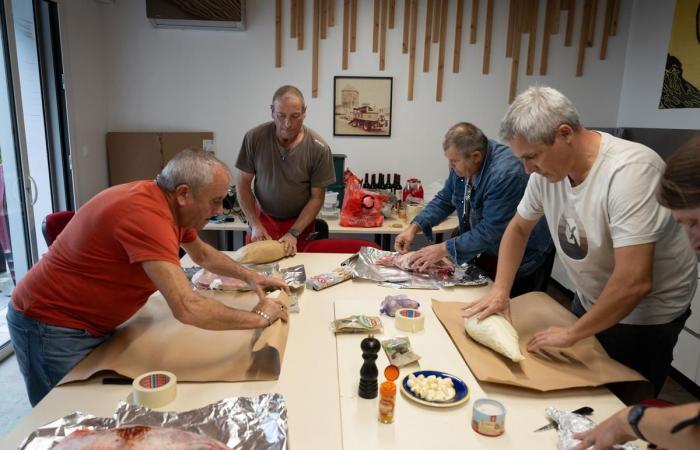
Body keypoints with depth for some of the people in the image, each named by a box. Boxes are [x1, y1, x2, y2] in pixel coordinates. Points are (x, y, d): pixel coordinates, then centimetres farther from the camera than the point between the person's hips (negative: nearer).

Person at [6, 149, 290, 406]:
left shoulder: (169, 203, -4)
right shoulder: (145, 214, -34)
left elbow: (202, 254, 15)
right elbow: (187, 309, -41)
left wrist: (250, 277, 1)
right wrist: (258, 317, -27)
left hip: (93, 323, 8)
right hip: (51, 327, -8)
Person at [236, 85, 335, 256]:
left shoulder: (319, 148, -18)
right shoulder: (254, 138, -15)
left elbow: (317, 197, -11)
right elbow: (243, 184, -6)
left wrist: (293, 233, -18)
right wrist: (255, 224, -13)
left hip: (300, 221, -1)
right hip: (262, 218, 1)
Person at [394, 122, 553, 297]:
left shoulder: (505, 174, -32)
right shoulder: (463, 164, -7)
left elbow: (490, 231, -30)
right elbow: (444, 200, 3)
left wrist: (444, 249, -25)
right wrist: (414, 227, -10)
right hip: (485, 252, 7)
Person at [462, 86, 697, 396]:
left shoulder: (630, 170, -31)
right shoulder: (547, 167, -10)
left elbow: (634, 283, -34)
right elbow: (519, 228, 4)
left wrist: (572, 333, -22)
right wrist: (500, 290, -7)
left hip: (644, 315, -6)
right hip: (589, 301, 6)